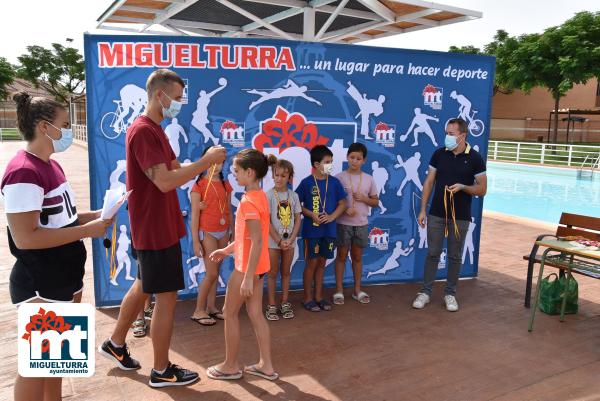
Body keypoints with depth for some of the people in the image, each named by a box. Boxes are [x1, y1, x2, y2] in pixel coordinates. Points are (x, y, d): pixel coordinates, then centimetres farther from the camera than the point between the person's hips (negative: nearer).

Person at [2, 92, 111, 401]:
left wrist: (95, 215, 3)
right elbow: (26, 237, -27)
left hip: (64, 279, 9)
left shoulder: (51, 165, 8)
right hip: (40, 286, -9)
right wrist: (87, 230, -23)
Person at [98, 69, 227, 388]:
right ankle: (162, 371, 13)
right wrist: (206, 161, -22)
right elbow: (165, 182, -27)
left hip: (156, 227, 10)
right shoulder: (143, 131, -19)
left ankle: (115, 344, 39)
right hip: (156, 230, -10)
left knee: (144, 286, 22)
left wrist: (205, 161, -2)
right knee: (166, 296, -1)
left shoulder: (154, 131, 14)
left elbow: (177, 171, 13)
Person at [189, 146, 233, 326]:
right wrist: (195, 241, -12)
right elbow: (195, 215, -9)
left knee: (216, 272, 10)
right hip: (207, 232, -5)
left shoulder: (225, 185, 9)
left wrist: (232, 234, 9)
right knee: (212, 273, -6)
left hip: (223, 233, 5)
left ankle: (211, 307, 20)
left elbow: (229, 212, 12)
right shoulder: (199, 185, -7)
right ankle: (199, 311, 7)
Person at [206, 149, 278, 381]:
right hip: (259, 265, 9)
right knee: (255, 313, 14)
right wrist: (227, 250, 22)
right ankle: (266, 365, 21)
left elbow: (257, 241, -26)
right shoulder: (260, 196, 8)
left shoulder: (248, 201, -21)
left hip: (248, 266, -9)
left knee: (230, 313, 7)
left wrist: (247, 277, -25)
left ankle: (231, 366, 21)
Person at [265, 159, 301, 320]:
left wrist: (290, 240, -9)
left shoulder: (293, 195, 1)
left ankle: (285, 303, 24)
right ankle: (272, 306, 16)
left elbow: (297, 220, 2)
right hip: (273, 241, -3)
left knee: (286, 272, 13)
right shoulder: (268, 195, -9)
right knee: (273, 273, 6)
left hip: (289, 241, 3)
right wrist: (279, 241, -14)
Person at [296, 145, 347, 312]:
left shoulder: (334, 182, 1)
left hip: (329, 230, 4)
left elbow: (343, 203, 6)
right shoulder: (306, 183, -9)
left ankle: (318, 297, 26)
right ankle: (307, 298, 17)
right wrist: (312, 215, -16)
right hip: (312, 230, -4)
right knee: (312, 263, 3)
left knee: (322, 263, 13)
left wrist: (331, 217, -9)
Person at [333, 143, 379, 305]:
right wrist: (344, 209, -19)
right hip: (343, 223, -2)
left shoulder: (368, 179, 3)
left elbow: (375, 201, 9)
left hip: (361, 224, 3)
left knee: (357, 257, 13)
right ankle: (339, 291, 15)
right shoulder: (339, 178, -5)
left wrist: (364, 199, -10)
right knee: (342, 256, 5)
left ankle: (357, 290, 25)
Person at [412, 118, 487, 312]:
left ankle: (450, 293, 22)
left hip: (460, 217, -1)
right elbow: (429, 183, 4)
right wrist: (423, 210, -1)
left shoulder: (475, 158, -5)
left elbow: (482, 189, -2)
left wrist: (462, 187, -20)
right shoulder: (439, 154, 1)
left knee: (455, 256, 9)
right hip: (436, 214, 1)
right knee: (432, 253, 6)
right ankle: (425, 292, 16)